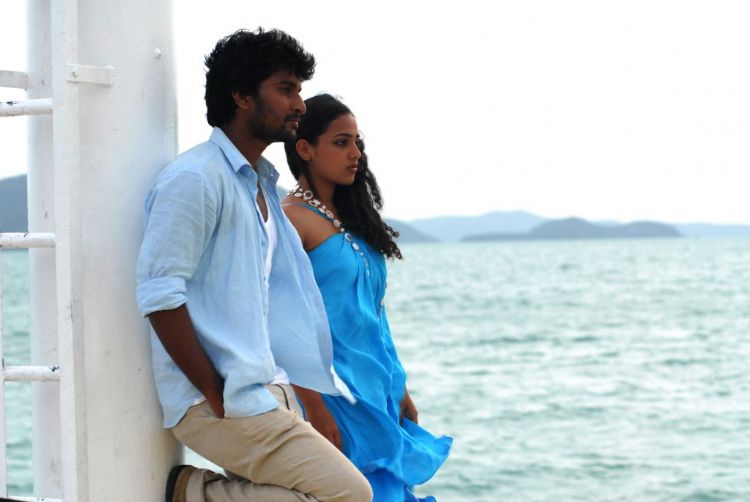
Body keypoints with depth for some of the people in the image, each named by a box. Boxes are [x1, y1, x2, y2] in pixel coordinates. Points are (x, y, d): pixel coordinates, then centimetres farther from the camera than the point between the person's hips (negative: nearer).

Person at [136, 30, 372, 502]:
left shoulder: (262, 184, 18)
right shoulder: (195, 178, -11)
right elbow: (159, 296, -18)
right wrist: (217, 395, -18)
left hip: (268, 394, 9)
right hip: (221, 403, -9)